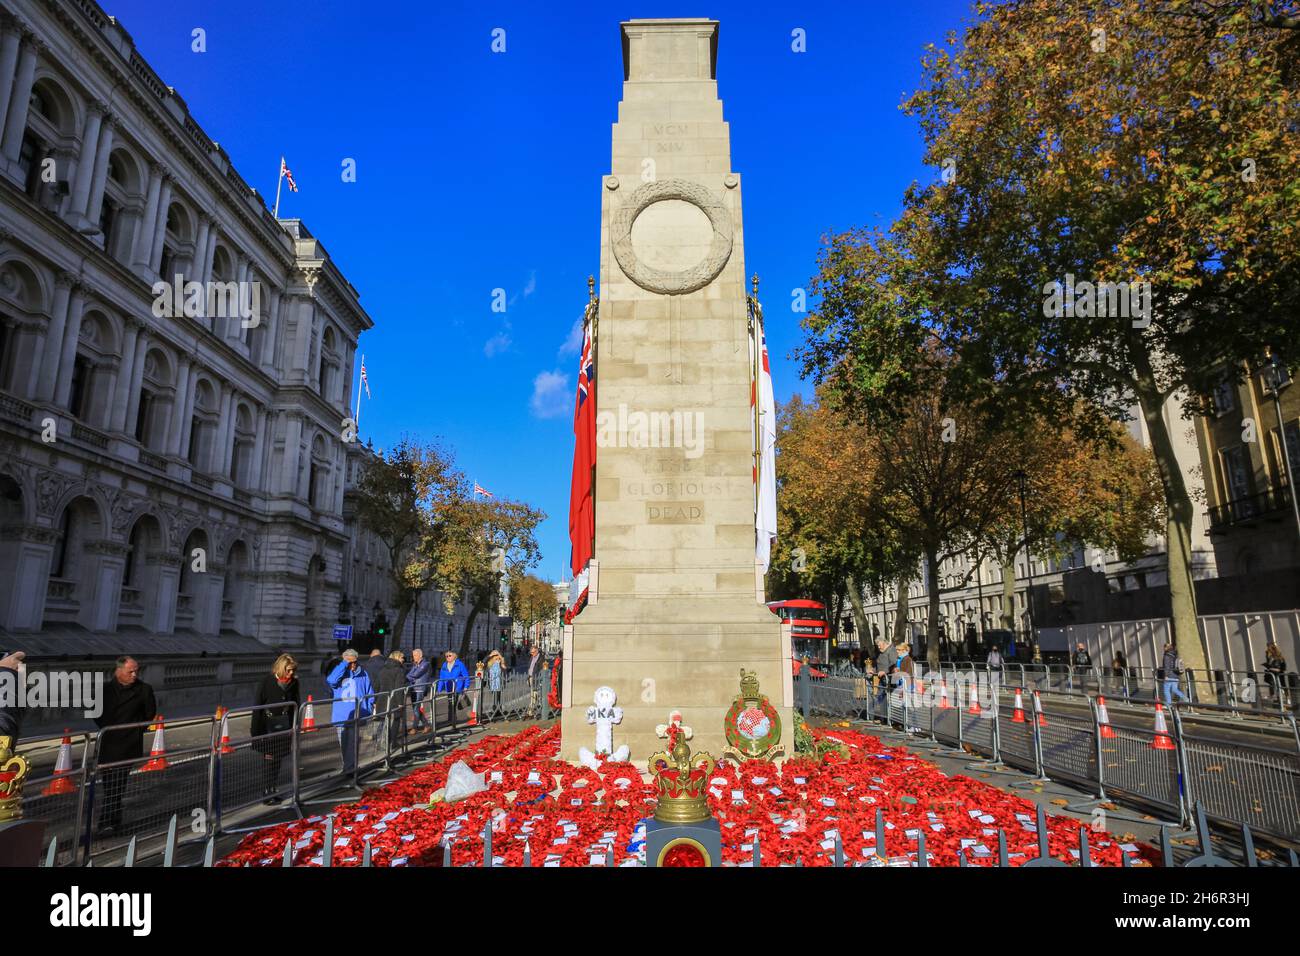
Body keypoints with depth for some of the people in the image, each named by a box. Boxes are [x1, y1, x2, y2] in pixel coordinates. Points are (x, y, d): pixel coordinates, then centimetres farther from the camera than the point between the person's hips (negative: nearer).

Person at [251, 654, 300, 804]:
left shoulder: (293, 683, 4)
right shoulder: (267, 681, -10)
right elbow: (257, 705, -8)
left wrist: (294, 725, 9)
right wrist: (255, 728, -10)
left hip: (284, 726, 5)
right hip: (268, 725, -5)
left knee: (278, 759, 8)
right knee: (269, 759, -4)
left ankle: (273, 792, 18)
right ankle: (266, 794, 2)